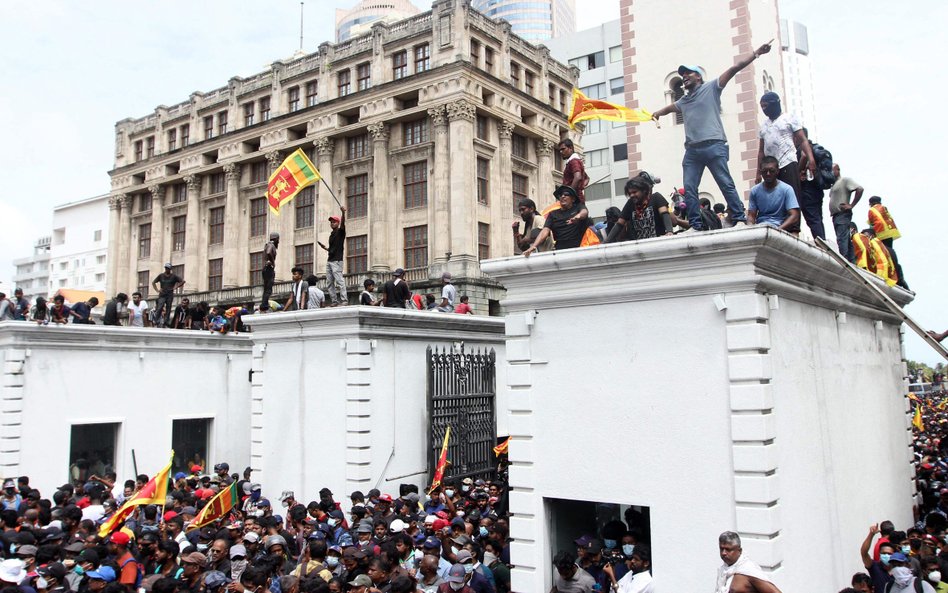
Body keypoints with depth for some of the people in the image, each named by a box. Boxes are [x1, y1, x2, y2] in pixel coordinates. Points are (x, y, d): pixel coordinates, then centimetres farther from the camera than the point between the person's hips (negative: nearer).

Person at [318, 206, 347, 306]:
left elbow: (343, 223, -23)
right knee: (329, 282, 4)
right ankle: (334, 301, 5)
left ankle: (344, 300, -17)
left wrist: (343, 213, -39)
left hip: (337, 260, -9)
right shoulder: (331, 235, 20)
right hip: (329, 260, 9)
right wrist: (325, 248, 12)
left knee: (339, 281, -15)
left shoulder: (340, 232, -1)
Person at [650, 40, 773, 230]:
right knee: (689, 189, -2)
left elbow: (735, 68, 4)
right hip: (692, 150, 6)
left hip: (713, 146, -6)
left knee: (726, 184, -7)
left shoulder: (711, 88, 9)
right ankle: (695, 225, 1)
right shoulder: (683, 101, 26)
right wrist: (657, 113, 21)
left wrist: (756, 53, -1)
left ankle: (739, 218, -4)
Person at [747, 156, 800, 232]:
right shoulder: (754, 190, 9)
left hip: (779, 227, -2)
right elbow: (751, 215, 7)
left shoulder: (787, 189, -1)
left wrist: (778, 229, -24)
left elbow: (794, 216, -7)